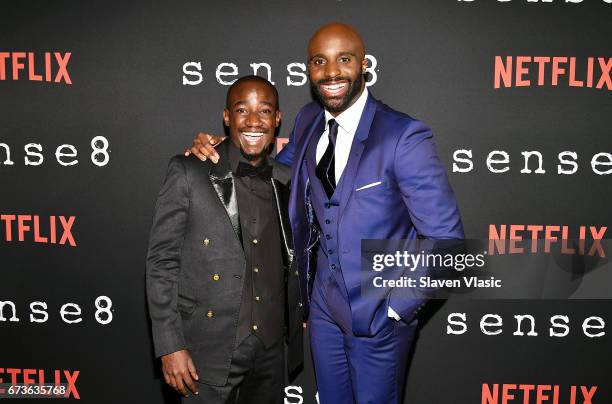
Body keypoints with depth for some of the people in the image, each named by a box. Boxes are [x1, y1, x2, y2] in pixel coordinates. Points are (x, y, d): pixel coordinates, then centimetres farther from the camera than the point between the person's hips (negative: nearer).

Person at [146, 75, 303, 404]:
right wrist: (170, 346, -12)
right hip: (211, 349, -4)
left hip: (272, 349, 4)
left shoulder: (286, 180, 4)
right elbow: (161, 261, -8)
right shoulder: (188, 172, -8)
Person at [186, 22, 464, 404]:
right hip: (323, 303, 6)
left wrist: (397, 307, -15)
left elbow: (446, 239, -18)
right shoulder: (308, 120, -2)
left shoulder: (403, 136, -21)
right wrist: (220, 149, -2)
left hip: (377, 314, -5)